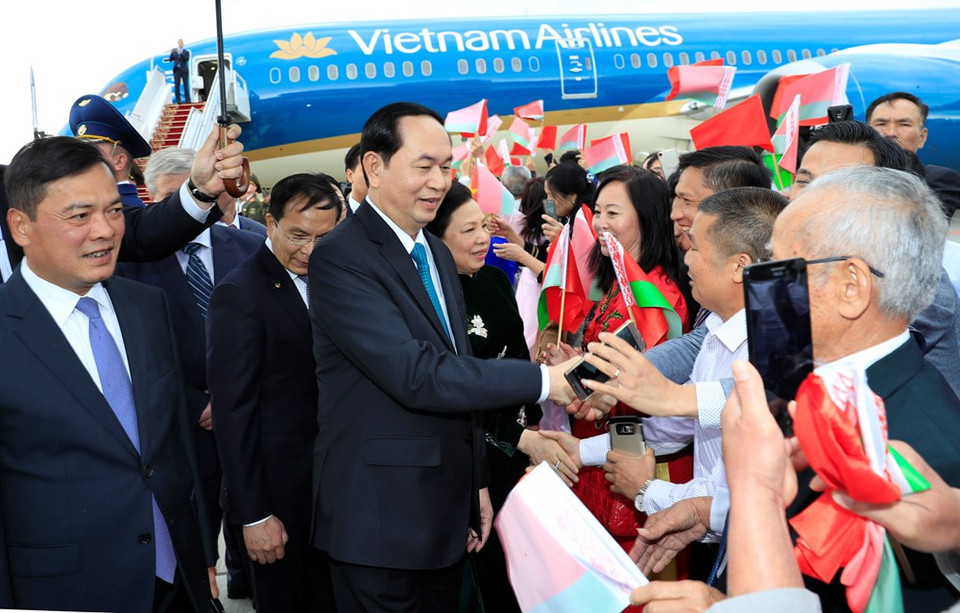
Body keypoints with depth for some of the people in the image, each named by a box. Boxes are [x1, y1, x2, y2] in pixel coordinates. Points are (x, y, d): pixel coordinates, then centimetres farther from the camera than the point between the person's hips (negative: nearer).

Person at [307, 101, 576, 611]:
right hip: (379, 517, -7)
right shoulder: (339, 258, -16)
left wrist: (477, 482, 16)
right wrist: (542, 380, -22)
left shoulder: (438, 255, 12)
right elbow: (416, 376, -25)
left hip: (447, 510, 7)